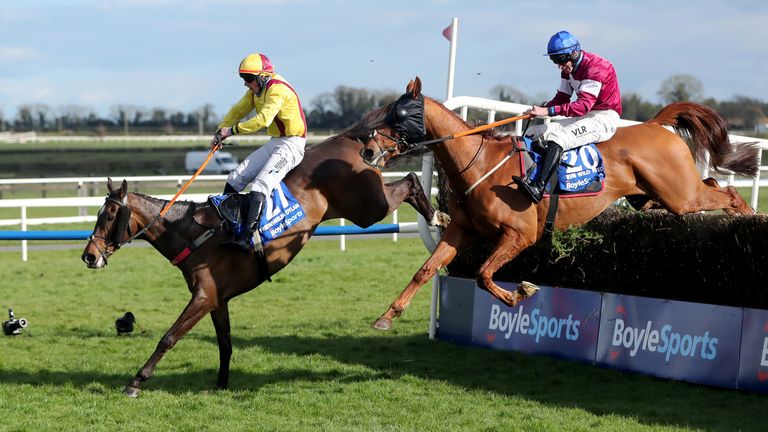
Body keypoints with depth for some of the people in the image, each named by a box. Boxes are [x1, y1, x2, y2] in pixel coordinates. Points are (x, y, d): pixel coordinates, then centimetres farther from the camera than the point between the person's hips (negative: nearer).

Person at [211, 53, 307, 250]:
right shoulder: (256, 90, 9)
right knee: (236, 178, 4)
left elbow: (263, 119, -33)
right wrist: (220, 132, -5)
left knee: (260, 185, -24)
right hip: (274, 143, 10)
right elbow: (237, 111, 11)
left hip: (292, 145, -10)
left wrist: (233, 130, -30)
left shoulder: (277, 89, -21)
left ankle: (248, 237, -33)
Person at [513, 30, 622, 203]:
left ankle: (538, 187, -48)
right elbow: (562, 98, 9)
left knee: (558, 137, -33)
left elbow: (584, 105, -30)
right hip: (585, 117, 10)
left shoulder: (596, 67, -20)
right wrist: (540, 110, -12)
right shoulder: (568, 69, 9)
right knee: (535, 132, -1)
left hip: (605, 119, -10)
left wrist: (549, 110, -38)